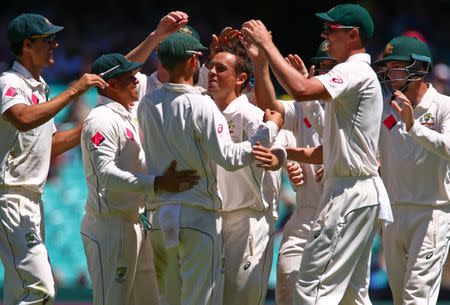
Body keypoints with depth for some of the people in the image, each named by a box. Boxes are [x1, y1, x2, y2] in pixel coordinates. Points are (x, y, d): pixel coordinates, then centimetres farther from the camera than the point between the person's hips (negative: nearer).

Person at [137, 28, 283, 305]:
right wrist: (270, 128, -6)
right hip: (198, 215, -6)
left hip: (160, 216, 6)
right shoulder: (201, 105, -13)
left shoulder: (147, 105, 5)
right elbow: (229, 157, -16)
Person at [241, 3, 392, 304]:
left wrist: (266, 44, -22)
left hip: (349, 194, -11)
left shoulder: (356, 72, -12)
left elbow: (301, 90, -30)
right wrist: (284, 153, 11)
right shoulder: (360, 75, 21)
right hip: (364, 191, 11)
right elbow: (332, 151, 22)